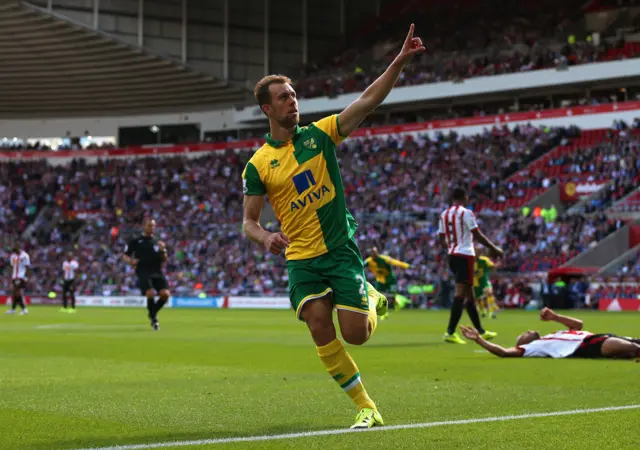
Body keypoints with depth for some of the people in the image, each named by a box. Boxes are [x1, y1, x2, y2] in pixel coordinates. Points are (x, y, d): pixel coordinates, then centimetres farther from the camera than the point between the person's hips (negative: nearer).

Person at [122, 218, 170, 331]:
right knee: (151, 293, -24)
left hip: (157, 272, 4)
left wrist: (162, 250, -5)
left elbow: (164, 260, 14)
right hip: (143, 272, -3)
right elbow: (125, 255, 10)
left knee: (165, 294, -15)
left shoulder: (157, 242, 17)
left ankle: (153, 312, 13)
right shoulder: (135, 241, 7)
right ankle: (153, 318, 0)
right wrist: (130, 261, -11)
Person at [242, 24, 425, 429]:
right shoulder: (258, 165, 1)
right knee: (321, 330, -12)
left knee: (356, 334, -9)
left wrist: (400, 61, -16)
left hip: (341, 249, -1)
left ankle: (373, 299, 28)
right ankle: (366, 408, 2)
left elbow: (368, 100, -5)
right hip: (301, 259, 1)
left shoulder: (319, 134, 2)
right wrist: (266, 237, -19)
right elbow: (249, 221, 5)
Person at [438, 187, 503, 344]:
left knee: (469, 294, 16)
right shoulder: (466, 213, -9)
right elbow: (477, 235, -11)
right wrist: (494, 249, -2)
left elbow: (442, 240, 15)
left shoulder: (444, 214, 11)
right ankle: (450, 332, -18)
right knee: (460, 294, -10)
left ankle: (480, 331, 23)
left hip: (452, 255, 8)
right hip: (465, 256, -8)